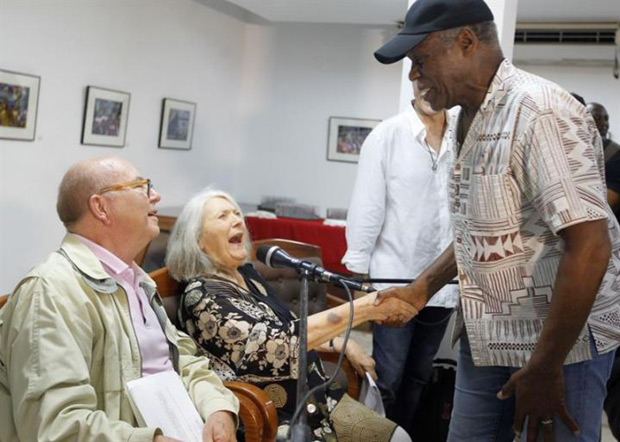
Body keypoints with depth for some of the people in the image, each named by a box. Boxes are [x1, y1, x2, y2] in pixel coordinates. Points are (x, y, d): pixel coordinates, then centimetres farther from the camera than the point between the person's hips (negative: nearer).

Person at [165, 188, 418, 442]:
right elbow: (276, 343, -29)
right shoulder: (202, 297, -17)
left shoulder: (246, 273, 9)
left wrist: (343, 345, 12)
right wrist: (365, 308, -31)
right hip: (279, 419, -8)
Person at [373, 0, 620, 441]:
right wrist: (421, 288, 11)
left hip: (561, 339, -8)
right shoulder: (469, 120, 8)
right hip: (487, 337, 8)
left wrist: (544, 369, -21)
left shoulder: (539, 112, -20)